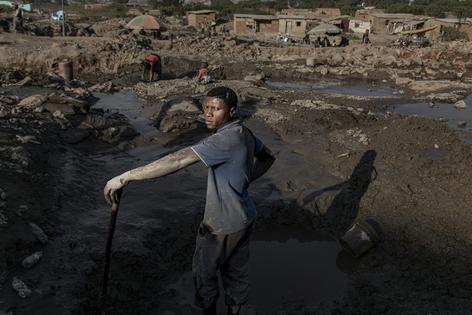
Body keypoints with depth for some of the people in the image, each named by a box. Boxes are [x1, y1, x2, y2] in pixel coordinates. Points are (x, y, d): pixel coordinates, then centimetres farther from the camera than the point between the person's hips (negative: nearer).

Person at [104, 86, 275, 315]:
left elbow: (178, 160, -37)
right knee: (236, 273, 22)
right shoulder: (244, 133, -1)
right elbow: (267, 157, 18)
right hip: (244, 219, 8)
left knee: (204, 273, 16)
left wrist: (125, 177, -38)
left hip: (221, 227, -8)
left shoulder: (225, 139, -29)